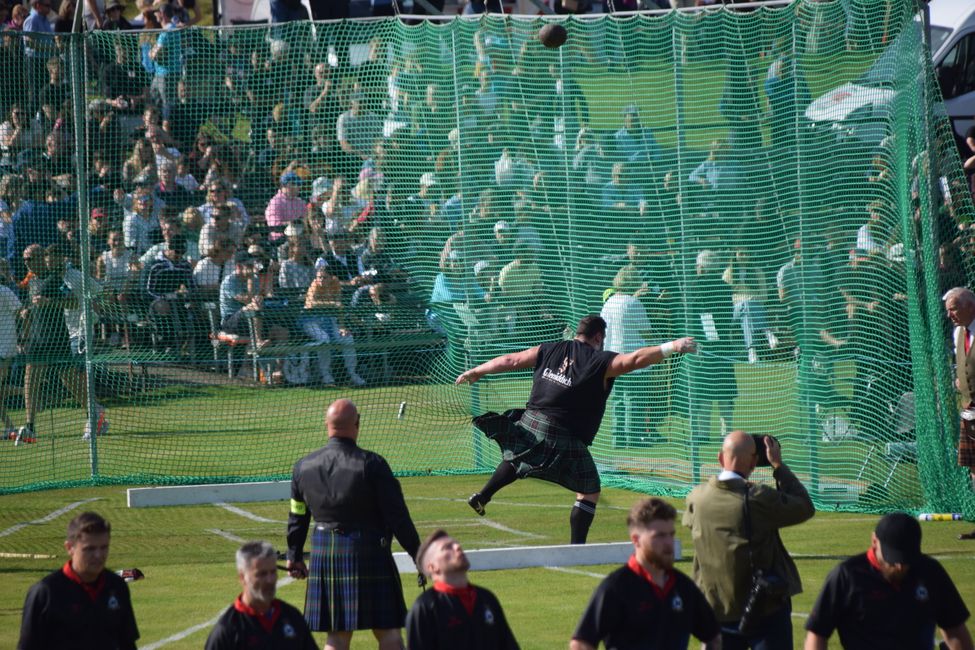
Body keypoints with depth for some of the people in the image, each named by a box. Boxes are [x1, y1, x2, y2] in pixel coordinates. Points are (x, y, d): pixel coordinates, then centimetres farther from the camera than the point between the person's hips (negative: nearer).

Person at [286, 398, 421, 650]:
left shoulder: (303, 467, 3)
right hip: (369, 554, -4)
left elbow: (297, 518, 14)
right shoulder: (371, 464, -12)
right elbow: (397, 516, -10)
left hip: (324, 556, 4)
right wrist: (417, 554, -2)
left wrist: (295, 557, 27)